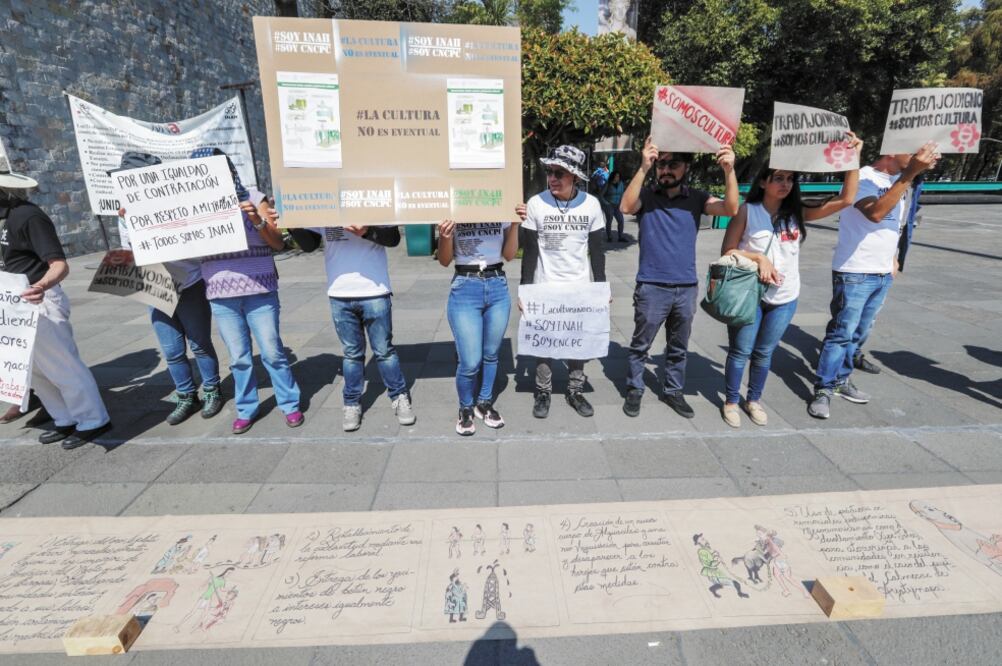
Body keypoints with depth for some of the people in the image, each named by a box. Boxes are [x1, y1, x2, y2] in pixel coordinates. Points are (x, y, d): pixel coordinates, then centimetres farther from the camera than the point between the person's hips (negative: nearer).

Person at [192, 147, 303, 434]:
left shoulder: (253, 199, 0)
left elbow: (278, 243, -3)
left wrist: (257, 220, -18)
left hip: (259, 291, -2)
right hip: (220, 295, 2)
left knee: (272, 352, 4)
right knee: (238, 357, 10)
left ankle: (290, 404, 18)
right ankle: (245, 410, 25)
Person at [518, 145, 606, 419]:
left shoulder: (591, 204, -3)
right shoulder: (536, 203, -7)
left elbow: (597, 250, 4)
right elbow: (529, 251, -4)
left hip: (580, 288, 1)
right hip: (544, 287, -1)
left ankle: (575, 391, 26)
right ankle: (543, 393, 22)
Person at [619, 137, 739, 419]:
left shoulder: (696, 198, 2)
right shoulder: (646, 196, -4)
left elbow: (731, 209, -12)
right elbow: (626, 207, -25)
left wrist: (729, 171, -27)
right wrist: (643, 168, -35)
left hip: (687, 287, 3)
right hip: (652, 287, -3)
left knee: (678, 347, 17)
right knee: (641, 344, 9)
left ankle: (673, 391, 33)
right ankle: (634, 390, 27)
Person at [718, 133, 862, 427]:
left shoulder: (797, 213, 3)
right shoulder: (747, 211, -7)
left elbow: (846, 199, 0)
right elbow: (727, 252, -6)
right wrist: (758, 257, -21)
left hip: (785, 298, 4)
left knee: (764, 353, 16)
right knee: (740, 352, 6)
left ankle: (753, 400, 33)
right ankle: (731, 402, 24)